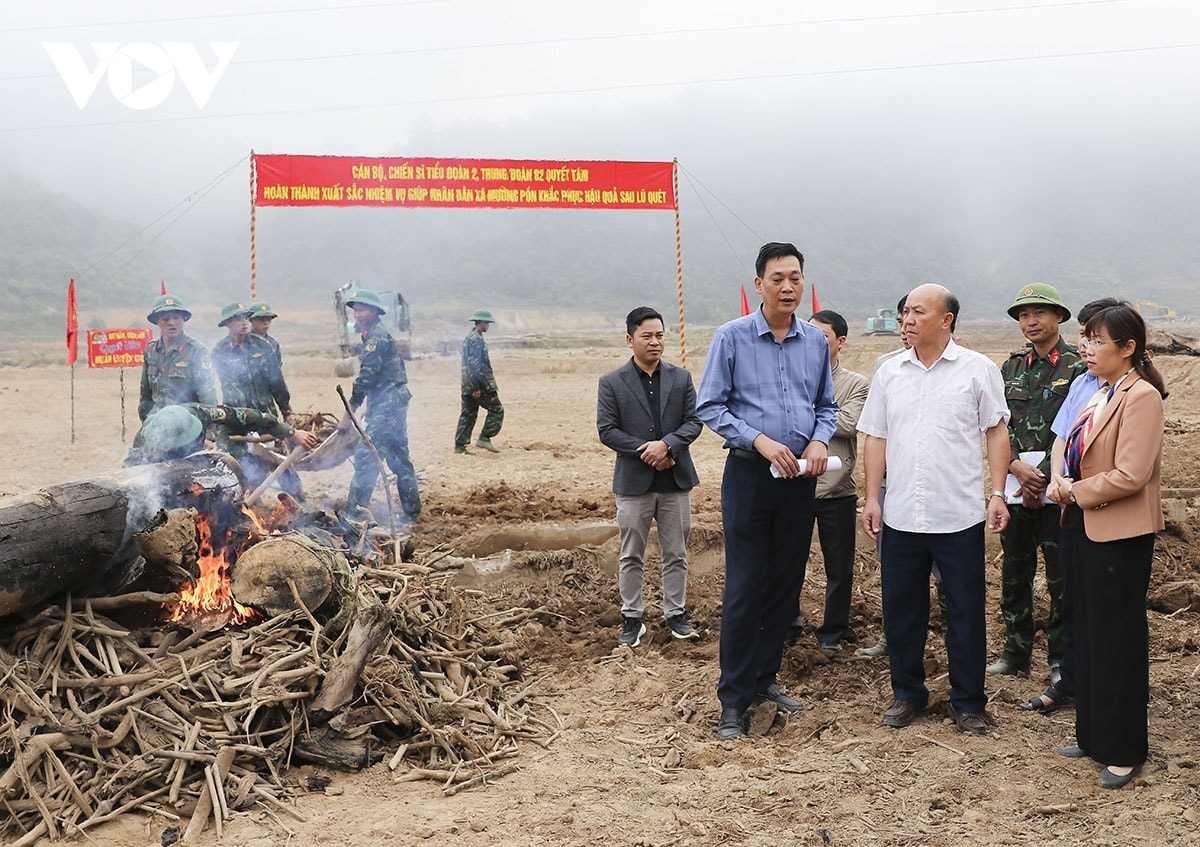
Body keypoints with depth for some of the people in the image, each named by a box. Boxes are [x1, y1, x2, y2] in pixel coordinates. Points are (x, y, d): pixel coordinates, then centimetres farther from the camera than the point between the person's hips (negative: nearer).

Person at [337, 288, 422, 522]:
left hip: (387, 404, -11)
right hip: (393, 403, 11)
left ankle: (353, 511, -15)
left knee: (366, 455, -14)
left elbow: (365, 378, -19)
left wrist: (348, 413, -18)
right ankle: (412, 509, 22)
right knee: (398, 457, 15)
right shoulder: (375, 335, 19)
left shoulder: (377, 336, -13)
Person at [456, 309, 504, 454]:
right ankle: (484, 438, -3)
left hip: (467, 384, 10)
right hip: (479, 383, -10)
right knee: (497, 409, 0)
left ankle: (460, 445, 9)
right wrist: (476, 387, -22)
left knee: (468, 414, 10)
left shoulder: (468, 337, 17)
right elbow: (475, 364, -21)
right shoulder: (477, 340, -15)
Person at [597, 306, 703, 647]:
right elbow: (607, 430, -7)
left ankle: (675, 613, 24)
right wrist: (645, 452, -16)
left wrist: (666, 444, -16)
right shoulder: (611, 382, -3)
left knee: (676, 554, 11)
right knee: (631, 557, 7)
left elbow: (694, 421, 1)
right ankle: (632, 618, 18)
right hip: (633, 481, -2)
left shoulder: (681, 378, 4)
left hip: (676, 480, 2)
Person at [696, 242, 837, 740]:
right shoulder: (732, 338, -5)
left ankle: (765, 679, 26)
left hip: (800, 479, 4)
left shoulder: (816, 341, 7)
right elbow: (710, 407, -6)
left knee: (786, 584, 11)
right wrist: (760, 441, -17)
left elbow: (826, 406, 15)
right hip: (750, 475, -4)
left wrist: (820, 441, -6)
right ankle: (734, 699, 6)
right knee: (745, 587, -3)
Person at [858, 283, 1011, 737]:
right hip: (901, 514, 3)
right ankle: (907, 693, 26)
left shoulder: (978, 369, -2)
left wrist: (998, 493, -7)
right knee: (901, 609, 11)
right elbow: (876, 438, 10)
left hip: (960, 515, -3)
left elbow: (996, 431, 0)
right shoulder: (889, 373, 8)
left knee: (965, 612, 6)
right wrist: (872, 498, 4)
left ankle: (968, 703, 19)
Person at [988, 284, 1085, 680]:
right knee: (1014, 574, 12)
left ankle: (1062, 660, 13)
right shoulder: (1011, 369, 12)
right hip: (1014, 486, 5)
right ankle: (1016, 651, 25)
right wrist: (1018, 468, -9)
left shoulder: (1078, 367, -4)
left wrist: (1044, 479, -13)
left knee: (1061, 578, 2)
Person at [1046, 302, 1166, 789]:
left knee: (1118, 639, 1)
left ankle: (1125, 751, 14)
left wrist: (1076, 491, -12)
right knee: (1090, 633, 16)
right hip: (1089, 526, 9)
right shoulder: (1102, 392, 11)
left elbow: (1129, 476, -23)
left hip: (1121, 534, -9)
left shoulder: (1142, 397, -17)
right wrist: (1061, 481, -1)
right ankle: (1094, 735, 29)